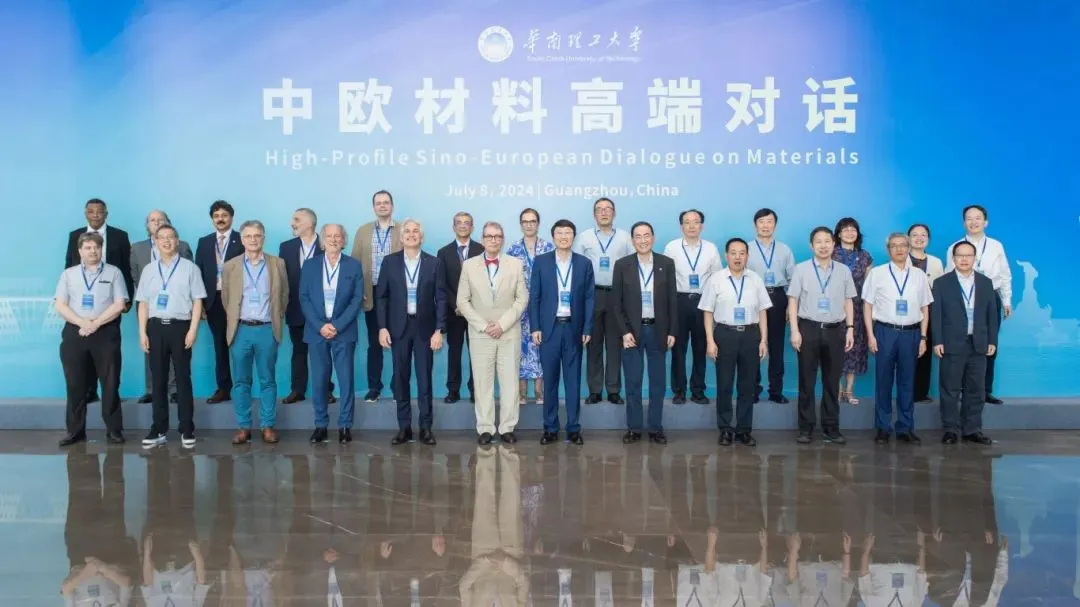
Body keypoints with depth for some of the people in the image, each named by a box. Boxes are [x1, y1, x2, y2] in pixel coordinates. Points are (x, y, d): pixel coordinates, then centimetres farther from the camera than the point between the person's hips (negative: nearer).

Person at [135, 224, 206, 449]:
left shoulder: (189, 268, 0)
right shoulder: (149, 270, 11)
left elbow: (197, 301, -2)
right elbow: (143, 304, 11)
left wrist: (192, 330, -9)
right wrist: (142, 332, 3)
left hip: (180, 326, -3)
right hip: (156, 327, 3)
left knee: (183, 379, 2)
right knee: (158, 380, 7)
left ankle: (187, 430, 8)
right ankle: (159, 429, 14)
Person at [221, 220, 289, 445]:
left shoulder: (277, 264, 3)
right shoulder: (230, 266, 5)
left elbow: (284, 295, 11)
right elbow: (226, 299, 14)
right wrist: (234, 321, 14)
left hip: (267, 330, -1)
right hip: (240, 330, 1)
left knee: (268, 380, 4)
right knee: (242, 381, 5)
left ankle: (268, 426, 11)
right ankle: (243, 427, 11)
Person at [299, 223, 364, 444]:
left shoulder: (354, 265, 4)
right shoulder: (310, 265, 7)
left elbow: (358, 299, -2)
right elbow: (304, 299, 2)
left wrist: (337, 325, -12)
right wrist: (320, 326, -10)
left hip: (344, 331, -1)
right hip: (316, 330, 1)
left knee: (346, 379, 0)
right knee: (319, 380, 4)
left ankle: (345, 426, 8)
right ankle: (320, 425, 13)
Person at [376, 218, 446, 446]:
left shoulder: (434, 263, 1)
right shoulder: (390, 261, 3)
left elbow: (440, 298, 0)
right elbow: (381, 296, 4)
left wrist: (439, 330, -7)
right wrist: (382, 327, -4)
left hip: (425, 327, -1)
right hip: (399, 327, 1)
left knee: (424, 378, 2)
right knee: (401, 378, 5)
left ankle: (426, 427, 10)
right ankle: (404, 427, 13)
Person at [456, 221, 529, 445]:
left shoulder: (515, 264, 5)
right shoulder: (469, 265, 5)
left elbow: (522, 299, 0)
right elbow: (463, 301, 2)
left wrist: (502, 324, -10)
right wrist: (483, 325, -8)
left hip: (509, 333, 0)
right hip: (480, 334, 0)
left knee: (509, 381, 2)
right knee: (483, 382, 2)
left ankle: (507, 427, 10)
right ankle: (485, 428, 9)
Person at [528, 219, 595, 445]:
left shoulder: (584, 263, 4)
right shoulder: (541, 261, 2)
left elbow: (590, 298, 3)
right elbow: (534, 297, 1)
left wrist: (587, 329, -4)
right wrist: (535, 328, -6)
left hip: (573, 328, 1)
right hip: (549, 327, 0)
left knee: (573, 379, 5)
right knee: (550, 380, 4)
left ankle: (573, 428, 12)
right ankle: (550, 428, 12)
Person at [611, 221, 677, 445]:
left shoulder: (667, 263, 2)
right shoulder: (622, 265, -1)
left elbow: (673, 299, 3)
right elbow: (616, 302, -1)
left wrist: (672, 332, -1)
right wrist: (624, 331, -8)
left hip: (658, 330, 1)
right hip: (632, 330, -1)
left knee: (657, 382, 7)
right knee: (633, 382, 4)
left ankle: (656, 428, 16)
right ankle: (633, 428, 13)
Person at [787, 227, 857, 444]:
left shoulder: (843, 271, 7)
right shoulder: (801, 269, -1)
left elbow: (848, 302, 11)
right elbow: (793, 301, -2)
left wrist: (850, 329, 4)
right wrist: (794, 330, -8)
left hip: (835, 330, 2)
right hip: (809, 328, -2)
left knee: (832, 382, 8)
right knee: (807, 381, 4)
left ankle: (831, 427, 18)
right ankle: (806, 427, 12)